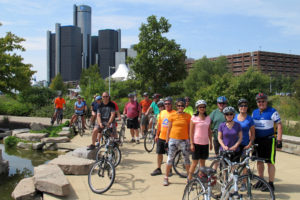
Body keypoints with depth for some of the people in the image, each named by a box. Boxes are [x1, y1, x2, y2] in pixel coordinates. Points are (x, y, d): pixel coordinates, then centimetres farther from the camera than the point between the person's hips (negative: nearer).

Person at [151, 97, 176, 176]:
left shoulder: (174, 113, -9)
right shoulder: (162, 112, 8)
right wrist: (157, 135, 15)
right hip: (161, 137, 5)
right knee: (159, 153, 11)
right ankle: (158, 169, 23)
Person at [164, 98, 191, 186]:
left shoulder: (188, 116, 1)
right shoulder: (172, 115, 0)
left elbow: (189, 129, 6)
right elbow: (169, 129, 4)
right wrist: (167, 140, 3)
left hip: (184, 140, 0)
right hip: (173, 139, 0)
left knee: (187, 158, 7)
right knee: (170, 158, 5)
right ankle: (166, 178, 15)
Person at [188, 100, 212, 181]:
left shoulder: (208, 118, 7)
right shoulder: (194, 118, -5)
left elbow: (209, 131, 13)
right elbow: (191, 131, -6)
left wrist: (211, 142, 11)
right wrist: (191, 144, -11)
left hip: (205, 143, 4)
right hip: (196, 143, -4)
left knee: (202, 162, 11)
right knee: (195, 162, -1)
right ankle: (189, 179, 8)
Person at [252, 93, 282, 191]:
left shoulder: (273, 112, -7)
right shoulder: (254, 112, 10)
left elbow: (279, 126, -9)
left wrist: (279, 140, -16)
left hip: (269, 140, -5)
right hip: (258, 140, 6)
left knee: (270, 162, -3)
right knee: (259, 161, 11)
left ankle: (271, 184, 6)